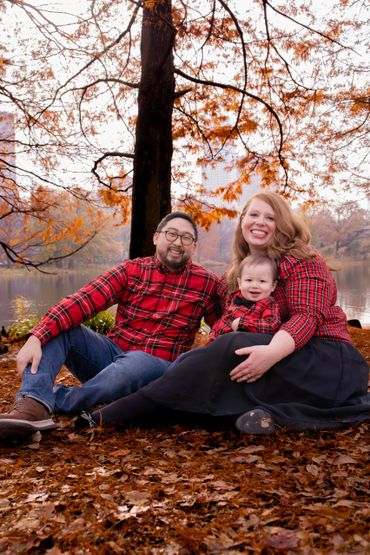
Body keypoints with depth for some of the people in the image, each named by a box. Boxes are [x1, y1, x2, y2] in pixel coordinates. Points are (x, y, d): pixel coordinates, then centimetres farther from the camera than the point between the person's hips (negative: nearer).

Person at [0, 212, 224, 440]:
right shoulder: (132, 270, 1)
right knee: (55, 328, -15)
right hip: (113, 353, 3)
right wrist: (36, 337, -26)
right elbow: (83, 301, -12)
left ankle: (58, 400, -19)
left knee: (135, 363, -37)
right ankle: (33, 406, -37)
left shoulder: (207, 283, 0)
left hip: (156, 366, -3)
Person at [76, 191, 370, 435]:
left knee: (233, 349, -31)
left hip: (329, 361, -7)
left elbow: (308, 315, -19)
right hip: (285, 362, 7)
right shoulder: (241, 271, 15)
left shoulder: (301, 260, -6)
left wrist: (273, 352, -38)